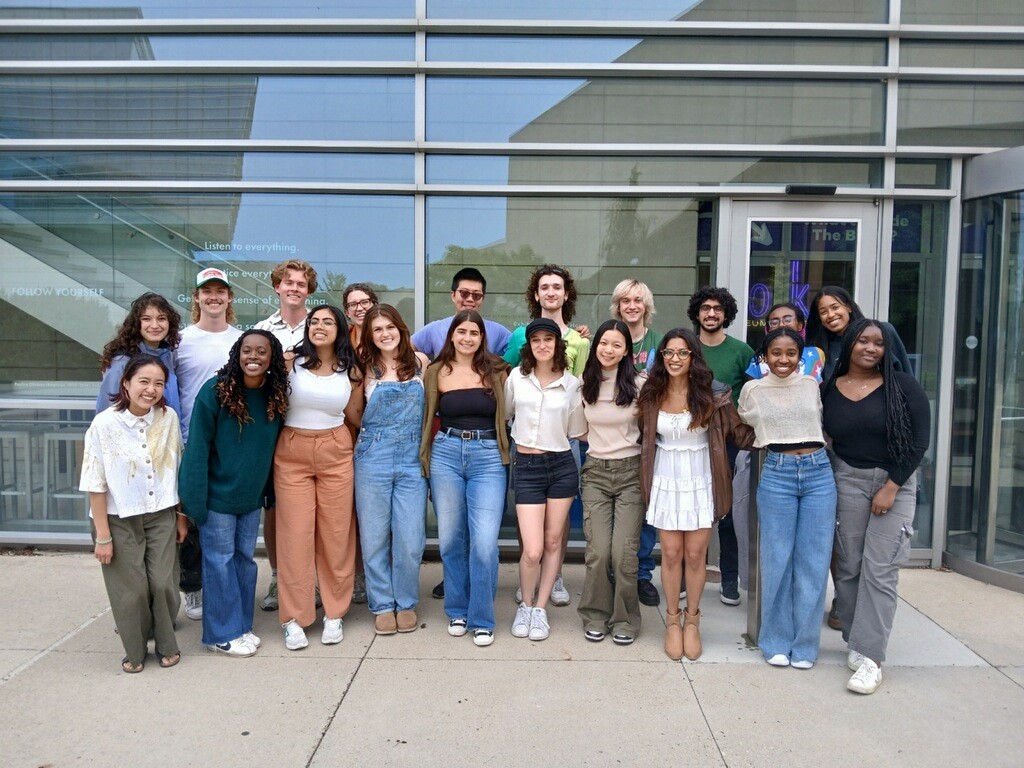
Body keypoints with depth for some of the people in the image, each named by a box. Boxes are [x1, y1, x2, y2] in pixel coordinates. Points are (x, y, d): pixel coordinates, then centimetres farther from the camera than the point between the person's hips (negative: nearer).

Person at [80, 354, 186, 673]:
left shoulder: (169, 418, -6)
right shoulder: (105, 424, -14)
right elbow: (96, 484, -10)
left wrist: (181, 515, 7)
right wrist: (102, 535, -9)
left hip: (161, 516, 2)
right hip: (120, 520, -2)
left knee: (163, 584, 1)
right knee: (131, 590, 6)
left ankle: (166, 644, 26)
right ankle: (134, 651, 29)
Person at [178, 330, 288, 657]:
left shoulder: (276, 396, -1)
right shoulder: (215, 391, -16)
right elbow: (197, 448, -15)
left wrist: (271, 490, 7)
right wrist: (195, 499, -17)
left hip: (252, 496, 5)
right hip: (218, 495, -5)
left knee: (245, 558, 15)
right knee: (220, 561, 5)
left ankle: (241, 625, 30)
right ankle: (223, 633, 19)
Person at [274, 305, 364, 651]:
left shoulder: (351, 371, 4)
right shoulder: (291, 362, -2)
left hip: (335, 453, 1)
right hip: (292, 454, -1)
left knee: (337, 534, 5)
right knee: (295, 534, 0)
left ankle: (335, 613, 20)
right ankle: (294, 617, 13)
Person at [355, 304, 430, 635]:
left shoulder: (420, 361, 5)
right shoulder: (366, 368, 2)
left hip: (413, 458, 1)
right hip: (373, 456, 0)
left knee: (410, 538, 0)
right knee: (374, 535, 6)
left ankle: (406, 603, 20)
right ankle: (382, 605, 22)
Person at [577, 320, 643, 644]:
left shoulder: (638, 386, -5)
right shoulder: (584, 385, 4)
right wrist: (598, 442, 3)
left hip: (630, 472, -2)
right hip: (596, 472, 2)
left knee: (624, 552, -6)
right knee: (598, 551, -5)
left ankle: (624, 619, 14)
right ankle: (595, 616, 16)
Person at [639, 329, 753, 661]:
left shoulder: (714, 394, -8)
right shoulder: (651, 394, -1)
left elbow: (740, 433, -5)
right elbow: (643, 436, 9)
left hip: (701, 480, -1)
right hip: (665, 480, 1)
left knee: (696, 554, 6)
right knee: (671, 554, 6)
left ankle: (692, 620, 27)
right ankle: (672, 620, 25)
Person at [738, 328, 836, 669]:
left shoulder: (812, 385, 8)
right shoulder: (752, 390, 4)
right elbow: (744, 427, 21)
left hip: (819, 472, 2)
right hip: (776, 475, -1)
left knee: (813, 561, 4)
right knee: (777, 560, 2)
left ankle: (805, 644, 17)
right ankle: (776, 642, 17)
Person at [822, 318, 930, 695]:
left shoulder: (903, 386, -3)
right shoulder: (829, 390, 3)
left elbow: (920, 438, -5)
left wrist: (892, 486, -9)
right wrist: (828, 486, -5)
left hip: (895, 483, -2)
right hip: (847, 480, 2)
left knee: (879, 570, -6)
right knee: (849, 567, 3)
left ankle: (870, 656, -2)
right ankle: (856, 642, 16)